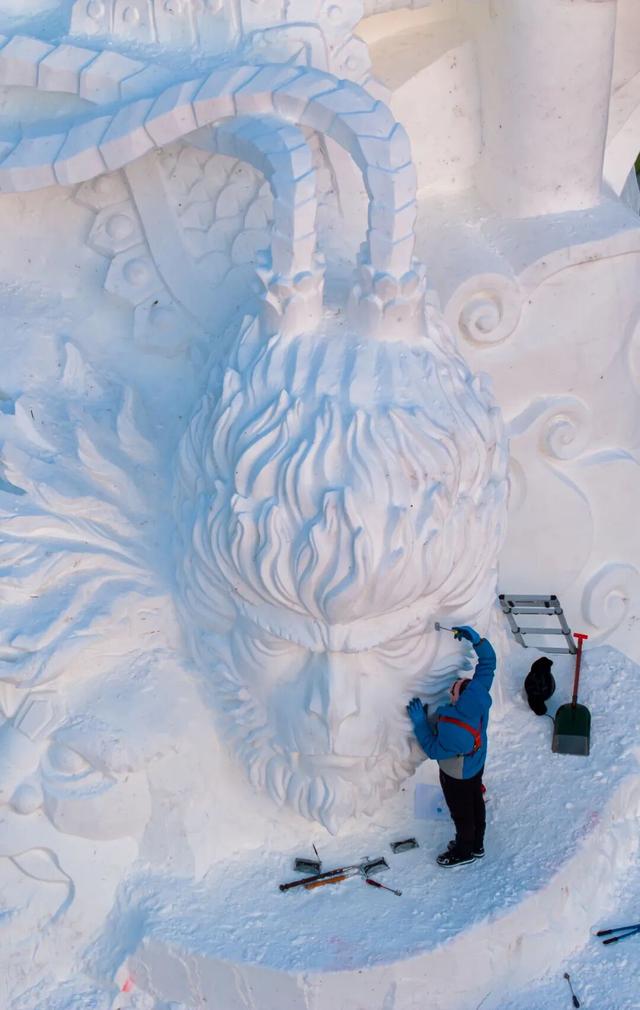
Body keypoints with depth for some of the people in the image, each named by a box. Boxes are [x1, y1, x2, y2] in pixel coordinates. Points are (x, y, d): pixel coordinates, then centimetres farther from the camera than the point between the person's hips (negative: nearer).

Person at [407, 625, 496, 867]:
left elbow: (433, 750, -27)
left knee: (461, 813, 20)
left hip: (457, 776, -7)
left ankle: (464, 852, 48)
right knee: (476, 802, 29)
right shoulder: (480, 693, -30)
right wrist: (476, 640, -20)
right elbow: (488, 661, -14)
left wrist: (419, 721, -22)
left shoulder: (455, 732, -47)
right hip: (476, 764, 7)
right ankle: (476, 845, 54)